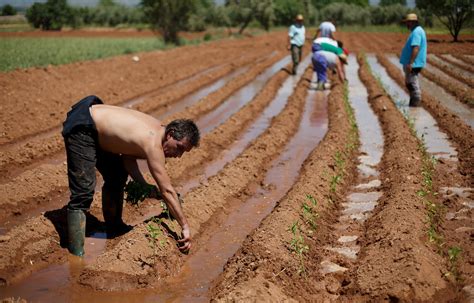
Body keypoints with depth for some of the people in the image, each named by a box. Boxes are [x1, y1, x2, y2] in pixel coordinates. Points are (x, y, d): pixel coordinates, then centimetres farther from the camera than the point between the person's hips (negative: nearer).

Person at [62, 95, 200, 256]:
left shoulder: (156, 128, 0)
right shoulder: (153, 144, -26)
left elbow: (128, 156, 8)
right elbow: (167, 191, -24)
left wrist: (145, 187, -5)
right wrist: (185, 227, -19)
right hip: (81, 127, -10)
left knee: (117, 176, 20)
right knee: (83, 192, -16)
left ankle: (114, 225, 37)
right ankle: (76, 252, -13)